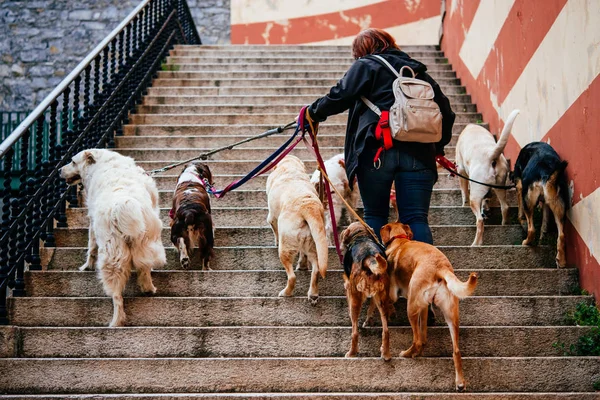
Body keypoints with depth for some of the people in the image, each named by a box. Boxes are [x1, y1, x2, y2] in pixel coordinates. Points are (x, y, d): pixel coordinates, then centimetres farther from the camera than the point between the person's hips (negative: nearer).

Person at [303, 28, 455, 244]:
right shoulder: (419, 70, 25)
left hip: (377, 151, -3)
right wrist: (438, 146, 33)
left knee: (375, 216, 8)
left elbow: (339, 97, -2)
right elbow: (445, 111, 23)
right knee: (416, 219, 2)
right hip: (418, 153, 4)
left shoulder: (366, 66, 10)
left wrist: (313, 112, 14)